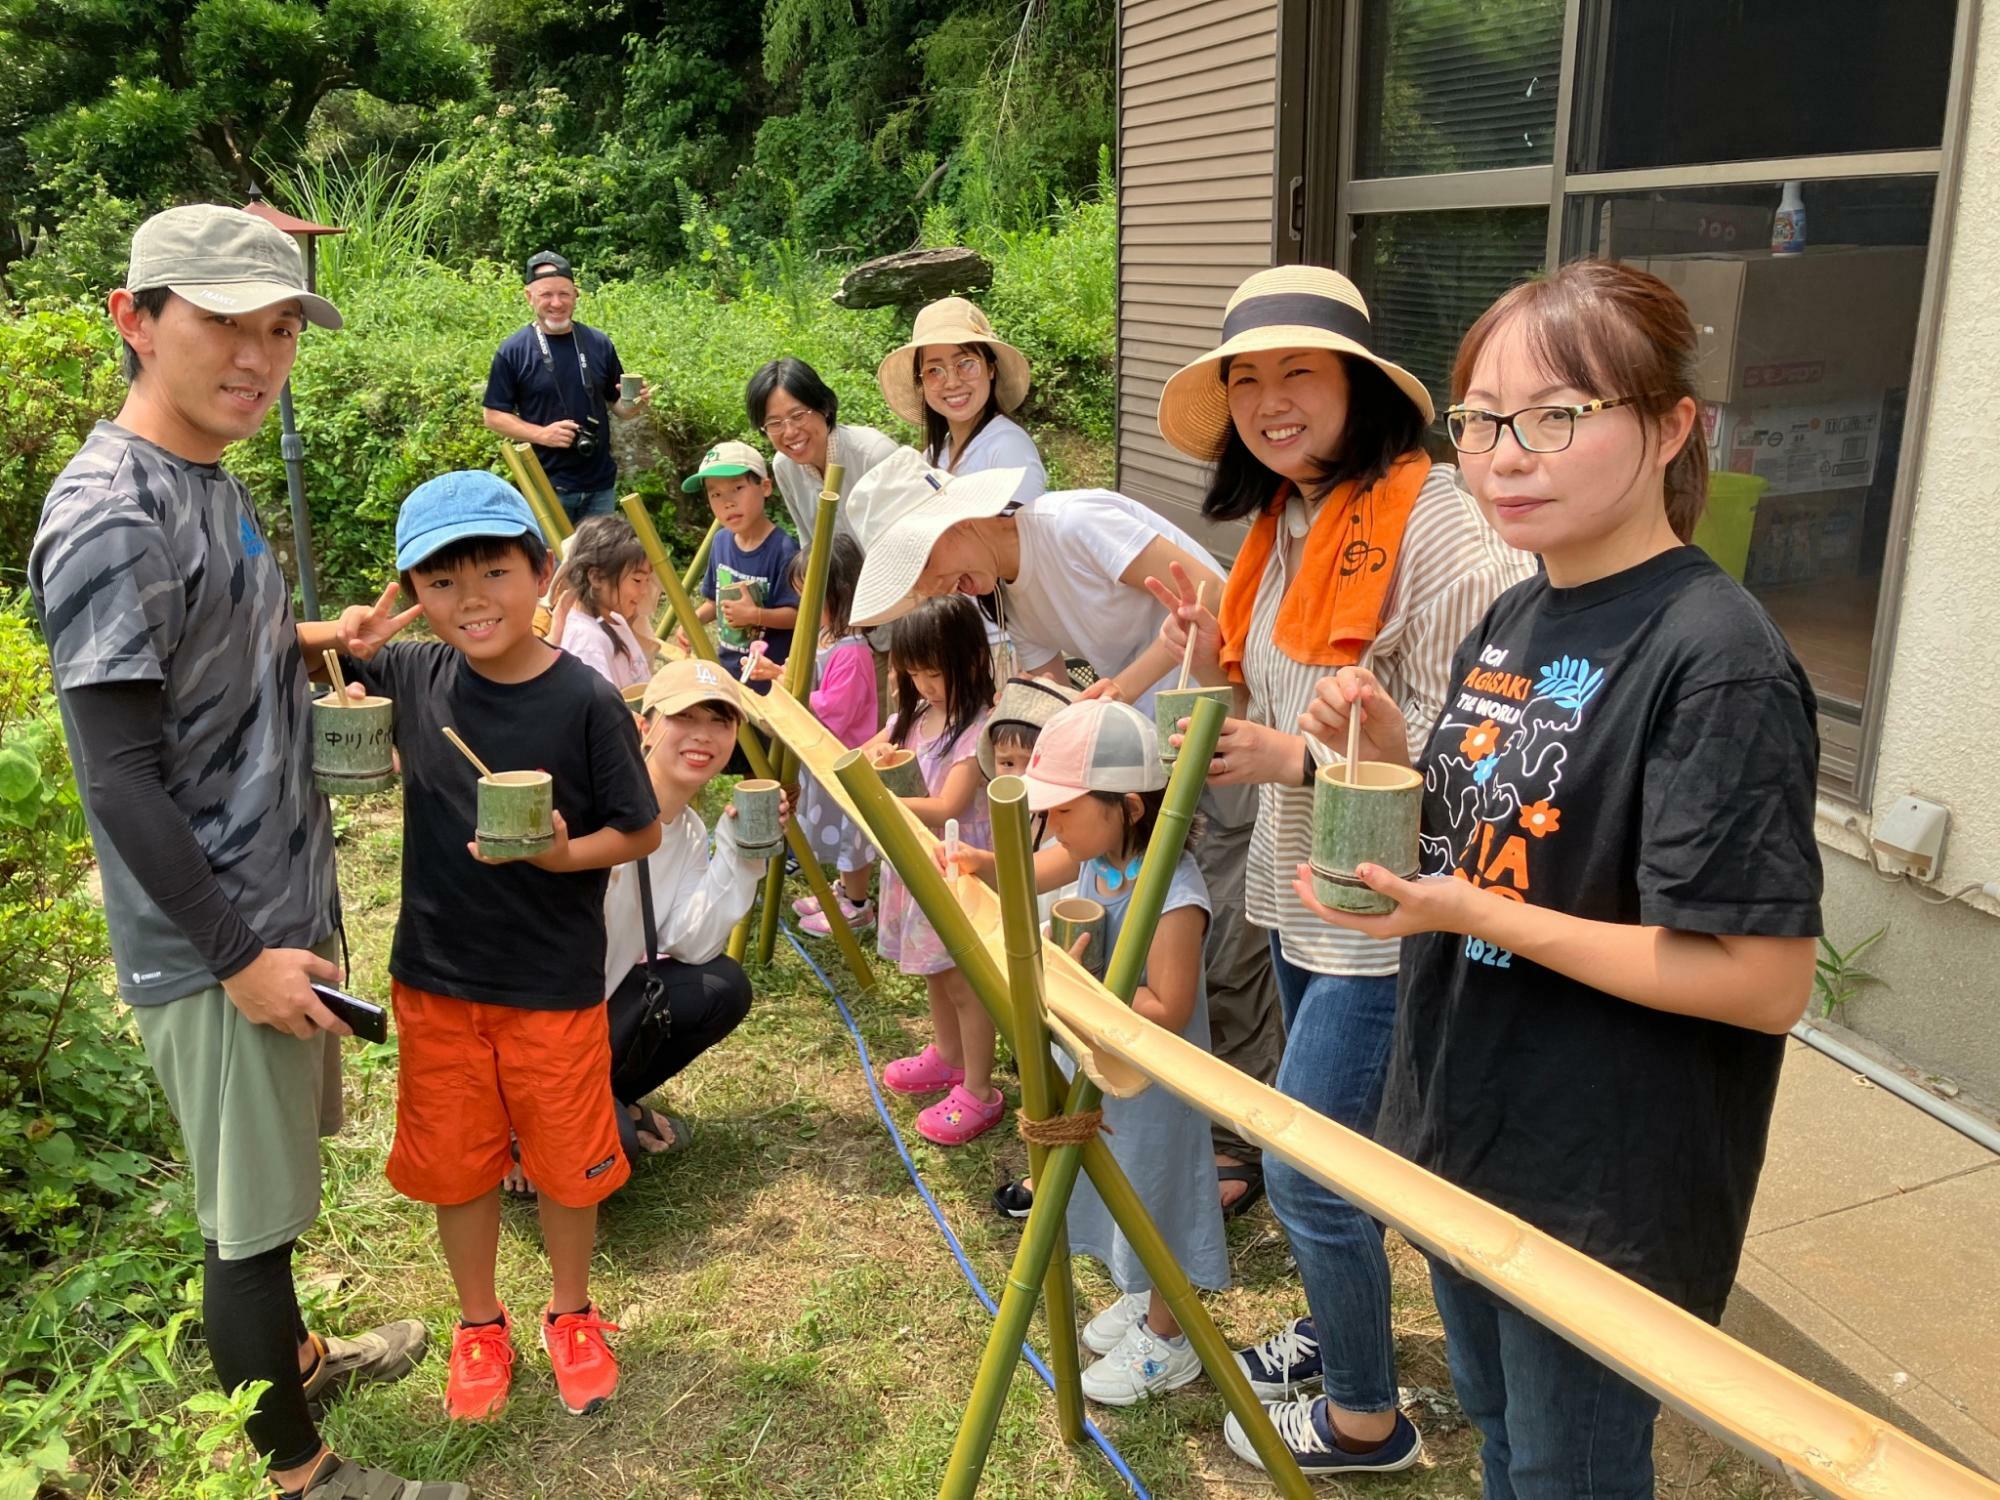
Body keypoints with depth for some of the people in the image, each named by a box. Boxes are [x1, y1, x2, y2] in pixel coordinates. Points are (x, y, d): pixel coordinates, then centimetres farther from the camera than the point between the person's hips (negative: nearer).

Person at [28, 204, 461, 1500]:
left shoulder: (210, 483, 9)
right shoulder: (109, 518, -21)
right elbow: (119, 776, -21)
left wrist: (315, 642, 4)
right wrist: (239, 955, -18)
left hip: (284, 905, 9)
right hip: (216, 944, -9)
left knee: (273, 1181, 25)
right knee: (252, 1210, 8)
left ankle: (289, 1355, 46)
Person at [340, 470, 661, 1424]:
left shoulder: (586, 703, -17)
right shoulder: (407, 676, -5)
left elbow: (641, 832, -8)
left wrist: (563, 853, -26)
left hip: (555, 985, -3)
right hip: (434, 977, 3)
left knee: (566, 1162, 14)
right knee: (455, 1161, 17)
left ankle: (571, 1314, 40)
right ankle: (479, 1324, 41)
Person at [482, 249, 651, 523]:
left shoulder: (599, 344, 6)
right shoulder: (512, 351, -3)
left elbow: (617, 406, 14)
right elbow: (494, 416, -1)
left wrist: (634, 403, -9)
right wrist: (541, 434, -17)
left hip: (600, 484, 3)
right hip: (545, 486, -3)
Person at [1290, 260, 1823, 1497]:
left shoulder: (1717, 663, -23)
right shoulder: (1513, 620, 2)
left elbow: (1767, 981, -25)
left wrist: (1479, 917, -27)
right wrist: (1399, 761, -7)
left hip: (1607, 1192, -7)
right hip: (1468, 1129, 8)